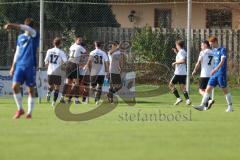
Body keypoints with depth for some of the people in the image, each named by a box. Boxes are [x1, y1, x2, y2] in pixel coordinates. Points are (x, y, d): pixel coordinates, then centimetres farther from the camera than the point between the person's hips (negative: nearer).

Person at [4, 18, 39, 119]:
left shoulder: (34, 35, -2)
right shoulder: (20, 37, 13)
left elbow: (28, 29, -23)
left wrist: (12, 26, -37)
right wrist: (13, 66, 16)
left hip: (30, 66, -4)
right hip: (19, 65, 4)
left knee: (31, 89, 1)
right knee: (15, 86, -11)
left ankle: (29, 112, 7)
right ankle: (20, 109, 3)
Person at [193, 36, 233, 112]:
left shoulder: (222, 50, -10)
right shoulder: (214, 50, 13)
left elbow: (222, 61, -22)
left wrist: (216, 69, -34)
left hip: (221, 74, -7)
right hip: (214, 74, 7)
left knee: (225, 90, 1)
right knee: (208, 89, -2)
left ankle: (230, 107, 13)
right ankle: (202, 106, -7)